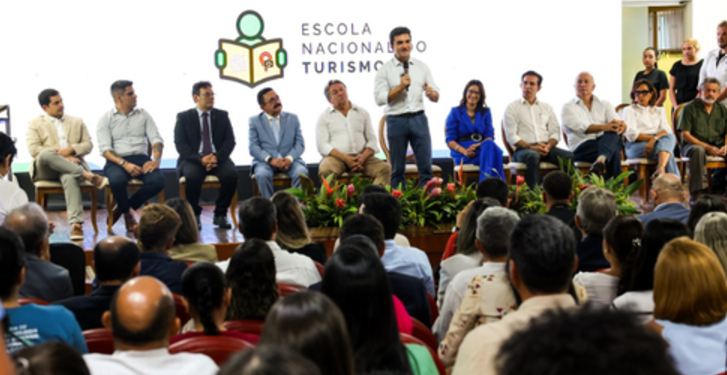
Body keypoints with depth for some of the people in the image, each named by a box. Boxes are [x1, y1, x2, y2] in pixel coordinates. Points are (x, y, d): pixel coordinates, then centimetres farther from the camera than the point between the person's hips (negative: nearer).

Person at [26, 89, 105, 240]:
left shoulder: (77, 122, 24)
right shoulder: (35, 124, 15)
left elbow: (88, 145, 15)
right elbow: (33, 149, 0)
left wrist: (71, 150, -7)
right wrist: (61, 156, -11)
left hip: (71, 167, 1)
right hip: (46, 169, -1)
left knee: (69, 178, -37)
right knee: (46, 154, -38)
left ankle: (76, 224, -50)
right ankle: (87, 175, -40)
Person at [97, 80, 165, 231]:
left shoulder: (143, 115, 15)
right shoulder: (106, 120, 6)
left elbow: (156, 139, 8)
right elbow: (105, 149, -5)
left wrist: (156, 159, -14)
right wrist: (125, 164, -22)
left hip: (141, 158, 3)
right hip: (117, 161, -3)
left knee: (158, 180, -30)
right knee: (117, 180, -38)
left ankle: (122, 208, -7)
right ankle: (128, 214, -4)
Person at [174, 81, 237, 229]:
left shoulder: (222, 115, 13)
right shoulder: (183, 117, 7)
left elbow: (230, 141, 5)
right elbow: (180, 144, -2)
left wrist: (217, 157, -15)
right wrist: (200, 159, -19)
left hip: (218, 159, 2)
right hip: (193, 160, -2)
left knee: (231, 174, -30)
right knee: (193, 176, -36)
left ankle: (220, 214, -12)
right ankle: (194, 215, -13)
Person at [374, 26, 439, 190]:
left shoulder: (422, 67, 10)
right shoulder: (385, 70, 1)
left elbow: (436, 97, 9)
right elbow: (379, 98, -8)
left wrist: (431, 93, -15)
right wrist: (400, 87, -17)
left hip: (419, 119, 2)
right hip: (396, 120, -2)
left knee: (426, 165, 0)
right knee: (397, 169, 5)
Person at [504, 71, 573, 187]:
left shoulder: (547, 107, 24)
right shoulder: (512, 108, 12)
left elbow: (555, 132, 15)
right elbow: (511, 137, 1)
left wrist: (548, 146, -7)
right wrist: (531, 147, -14)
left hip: (546, 148, 4)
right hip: (523, 149, -4)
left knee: (570, 156, -26)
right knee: (533, 156, -41)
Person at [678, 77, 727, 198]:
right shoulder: (690, 108, 0)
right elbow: (685, 135, -7)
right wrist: (707, 147, -18)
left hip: (717, 146, 4)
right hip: (694, 144, -4)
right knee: (698, 150, -39)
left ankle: (716, 187, -12)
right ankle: (696, 192, -36)